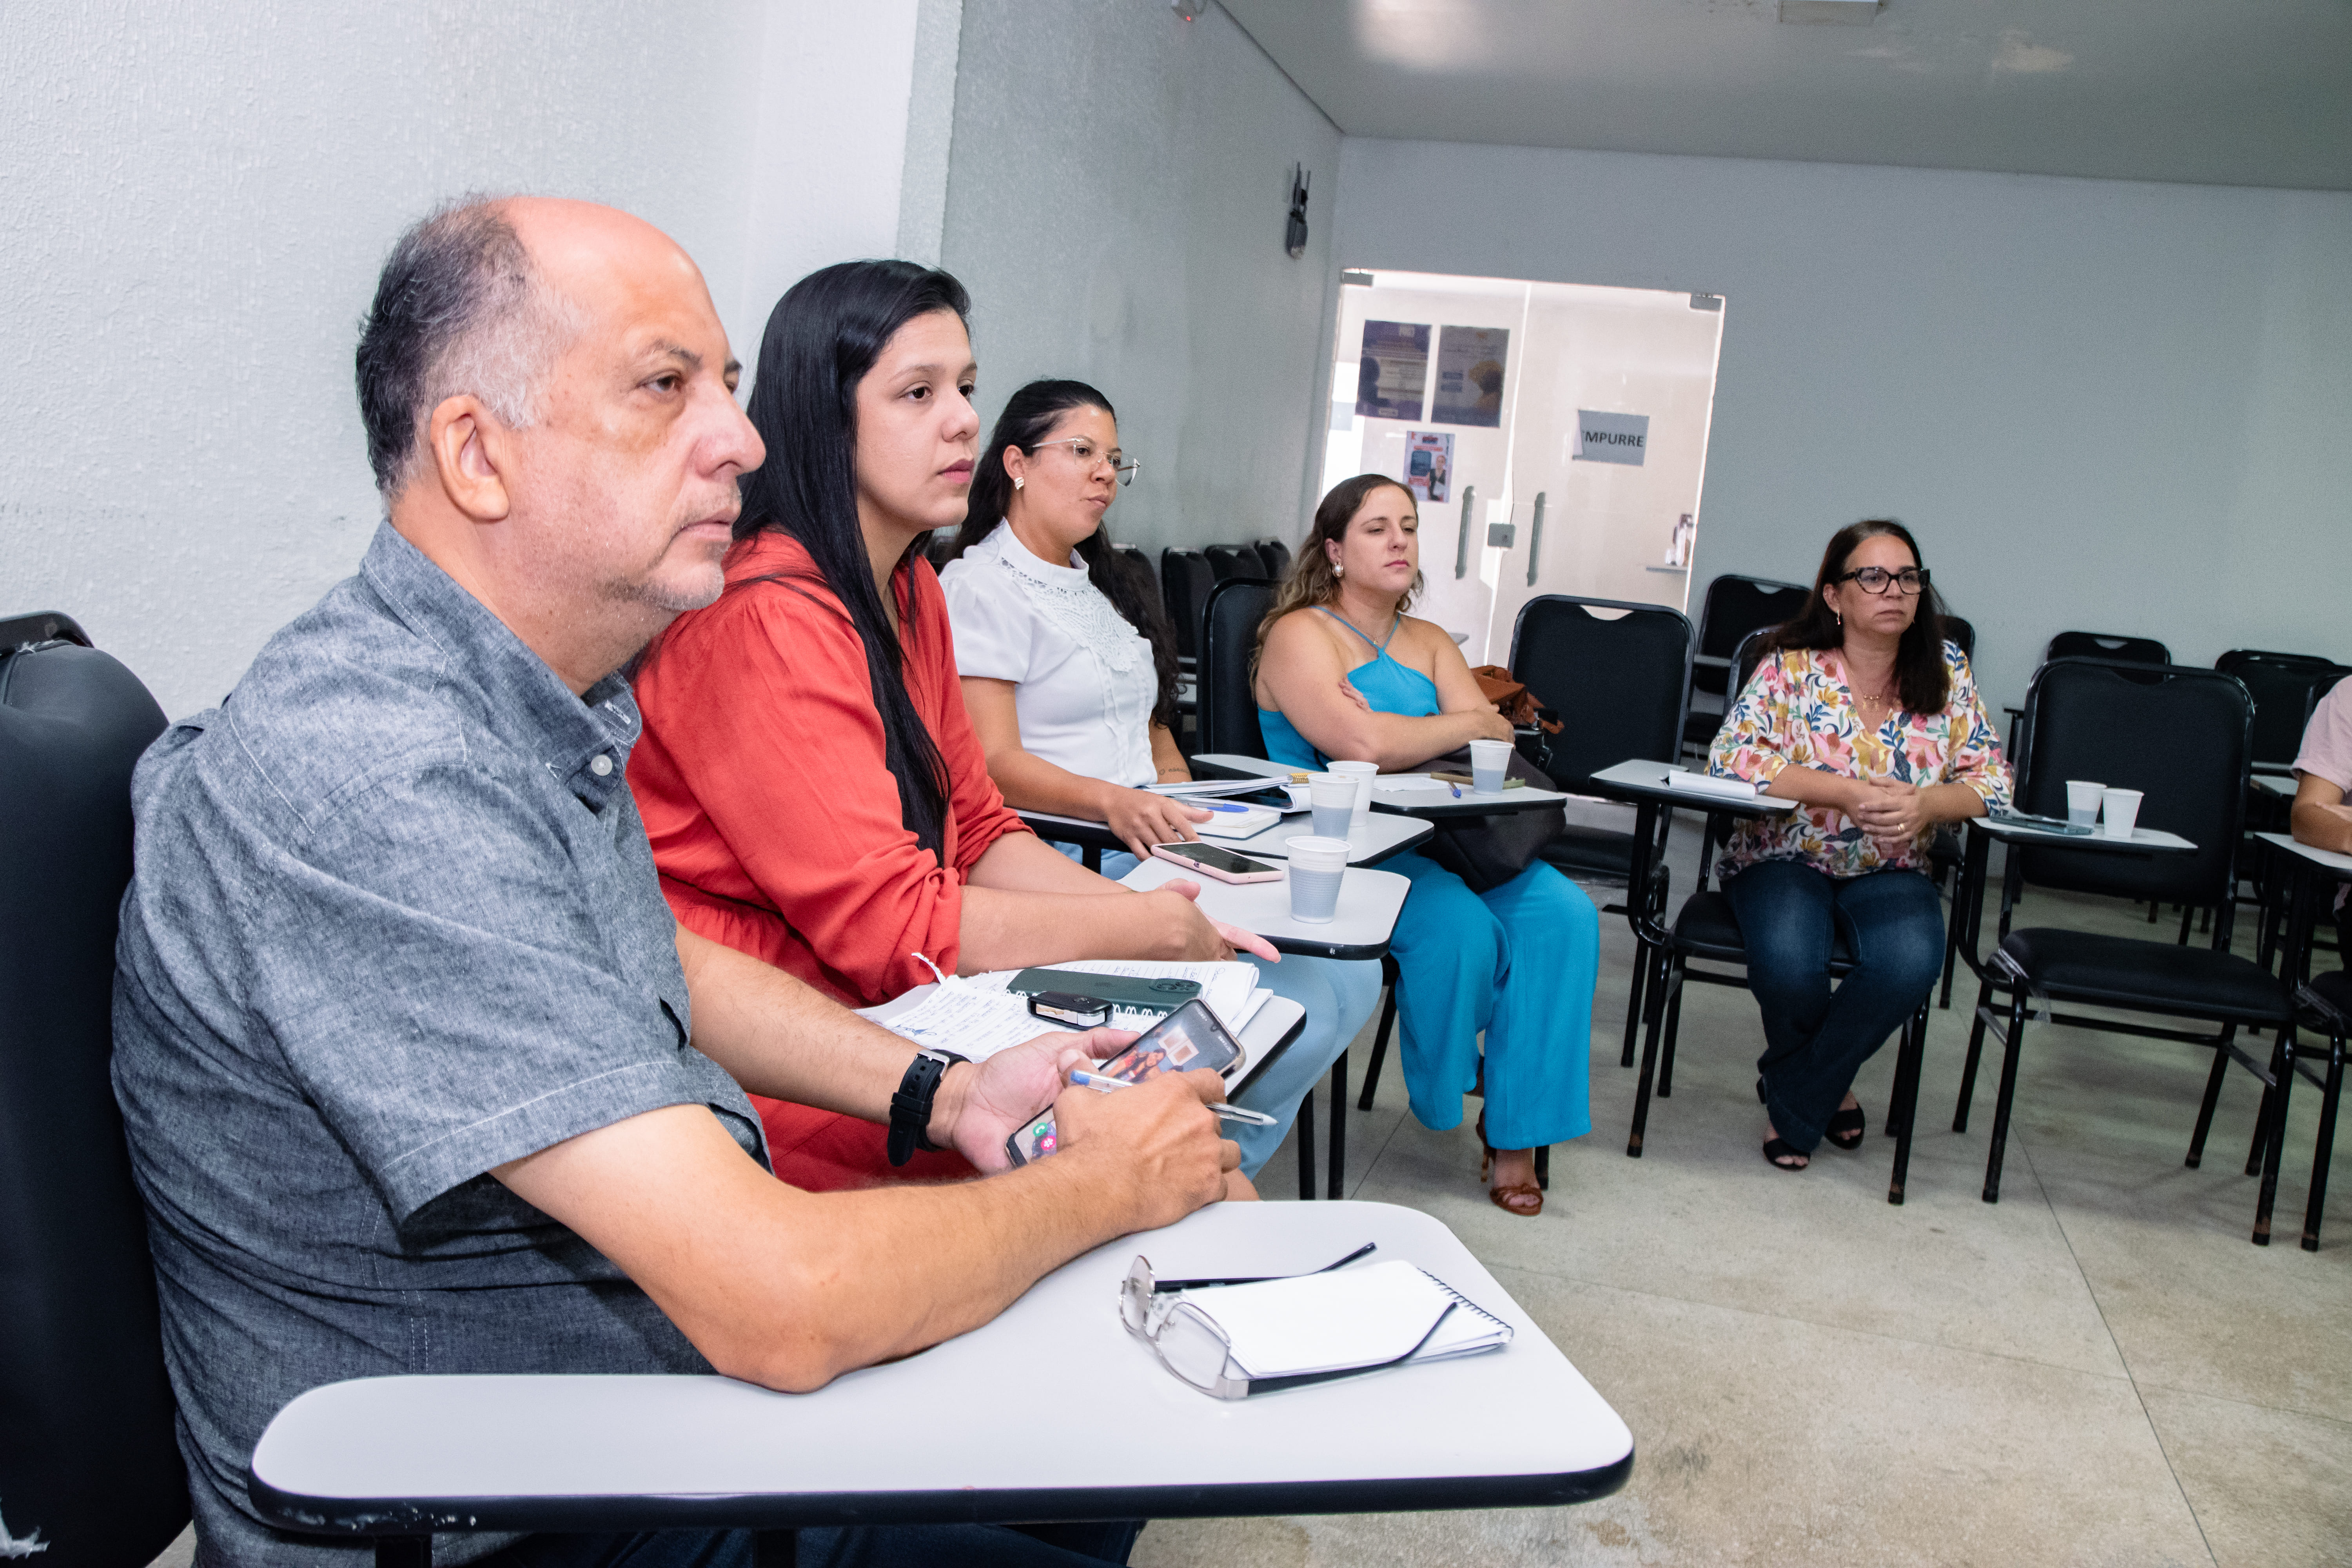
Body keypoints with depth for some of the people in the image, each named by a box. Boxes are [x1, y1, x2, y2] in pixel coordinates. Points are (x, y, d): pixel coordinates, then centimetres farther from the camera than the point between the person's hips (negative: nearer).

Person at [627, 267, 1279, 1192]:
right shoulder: (764, 617, -20)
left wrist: (1165, 913, -3)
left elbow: (978, 830, 13)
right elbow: (890, 924, -23)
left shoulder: (908, 592, 10)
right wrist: (1151, 930, -14)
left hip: (878, 1005, 9)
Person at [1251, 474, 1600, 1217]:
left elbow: (1499, 741, 5)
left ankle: (1515, 1128, -11)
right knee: (1461, 924, -31)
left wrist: (1396, 734, -12)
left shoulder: (1430, 643, 21)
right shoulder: (1300, 634, -1)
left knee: (1564, 913, -19)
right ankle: (1446, 1099, -3)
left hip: (1441, 840, 6)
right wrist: (1466, 725, -5)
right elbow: (1358, 744, -19)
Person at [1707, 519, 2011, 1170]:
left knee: (1911, 959, -30)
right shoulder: (1793, 666, -6)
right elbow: (1731, 755, -17)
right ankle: (1827, 1087, 3)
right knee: (1789, 958, -33)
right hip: (1785, 856, -2)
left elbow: (1992, 776, 3)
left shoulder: (1946, 671, 4)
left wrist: (1925, 804, -20)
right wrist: (1846, 791, -24)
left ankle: (1795, 1100, -5)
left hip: (1889, 870, 3)